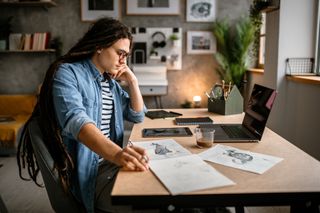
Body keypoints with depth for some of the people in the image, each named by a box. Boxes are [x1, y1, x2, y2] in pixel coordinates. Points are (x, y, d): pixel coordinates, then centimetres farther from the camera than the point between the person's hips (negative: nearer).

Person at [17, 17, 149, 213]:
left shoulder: (110, 81, 14)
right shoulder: (68, 73, -10)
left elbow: (137, 116, 19)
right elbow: (76, 120, -30)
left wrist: (132, 82, 3)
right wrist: (116, 153, -47)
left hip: (111, 162, 8)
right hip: (86, 170, -7)